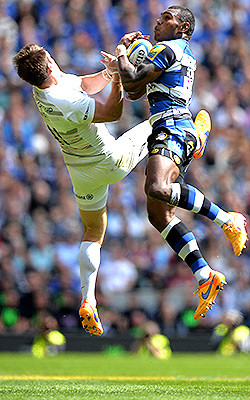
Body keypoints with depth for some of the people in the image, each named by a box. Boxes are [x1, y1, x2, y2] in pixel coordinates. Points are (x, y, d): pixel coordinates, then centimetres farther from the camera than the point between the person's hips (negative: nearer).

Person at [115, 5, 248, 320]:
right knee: (159, 215, 2)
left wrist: (121, 53, 6)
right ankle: (204, 277, -3)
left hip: (171, 127, -10)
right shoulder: (184, 55, 29)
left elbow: (131, 83, -11)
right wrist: (127, 52, 27)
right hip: (174, 132, 10)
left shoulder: (168, 48, -2)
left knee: (158, 189, -34)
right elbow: (134, 93, 34)